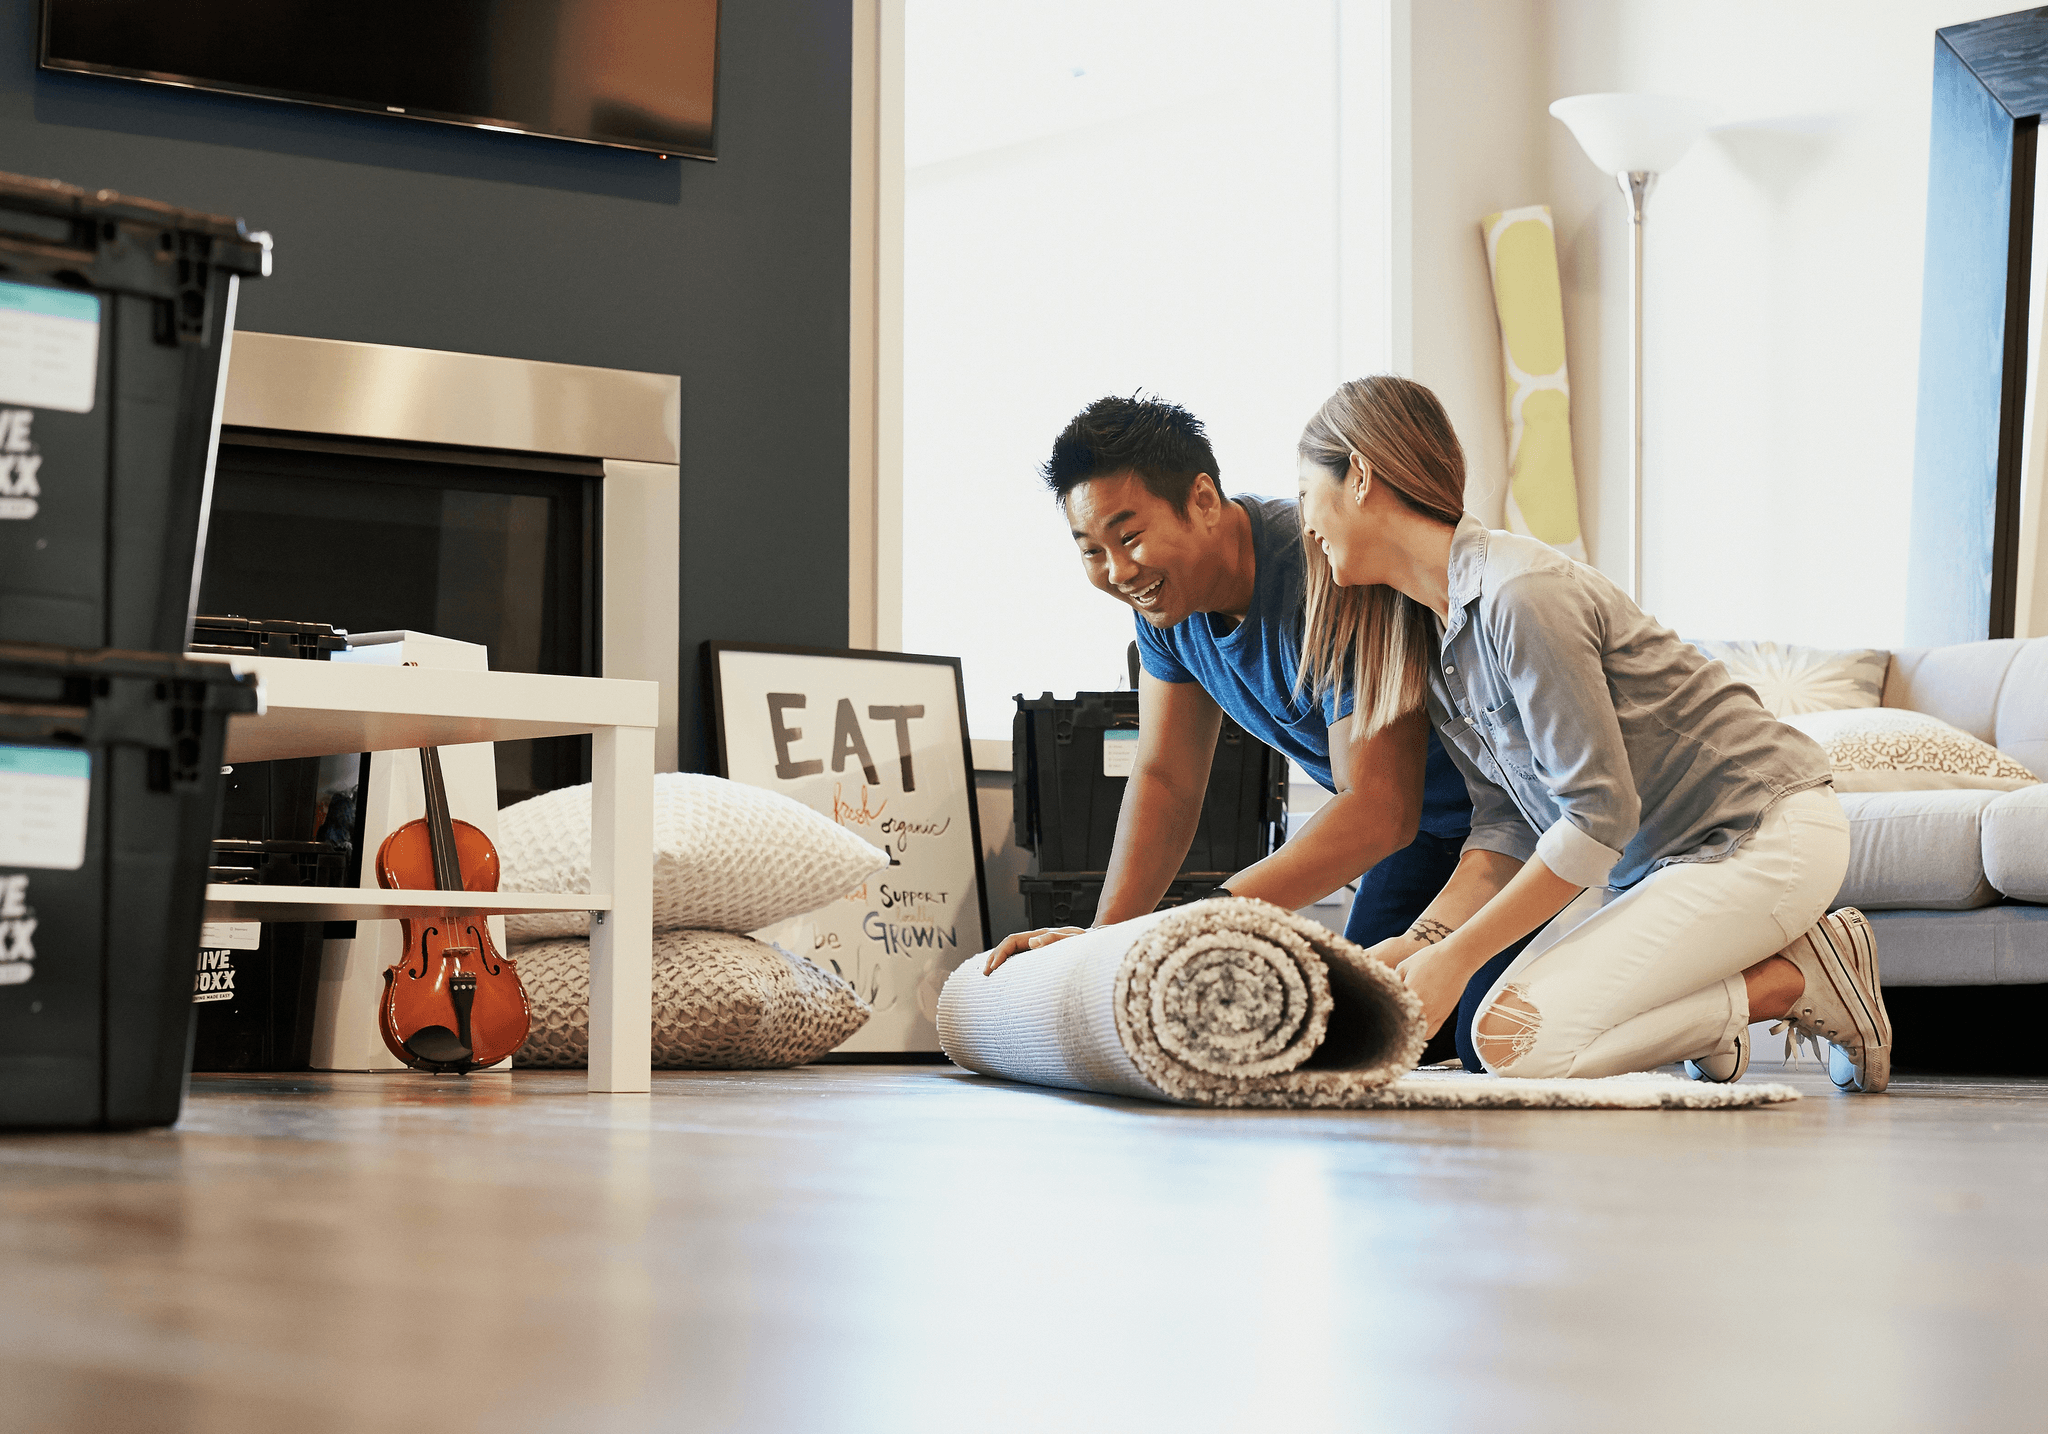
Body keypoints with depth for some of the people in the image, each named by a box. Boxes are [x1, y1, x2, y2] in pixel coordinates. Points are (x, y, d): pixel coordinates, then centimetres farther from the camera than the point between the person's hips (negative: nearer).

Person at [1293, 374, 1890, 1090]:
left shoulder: (1522, 595, -24)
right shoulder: (1430, 633, 6)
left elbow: (1600, 814, -25)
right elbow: (1505, 824, 4)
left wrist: (1455, 956, -21)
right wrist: (1420, 942, -11)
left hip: (1768, 838, -9)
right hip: (1656, 857, 9)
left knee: (1516, 1039, -20)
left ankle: (1797, 979, -5)